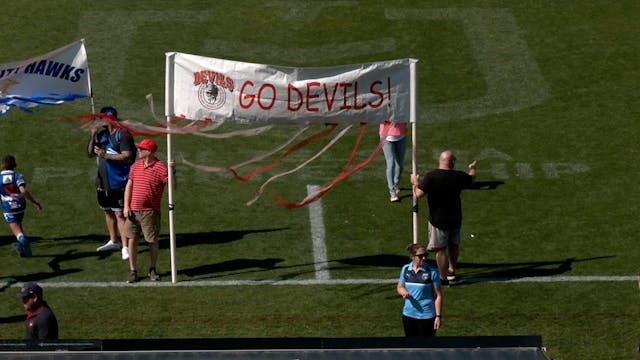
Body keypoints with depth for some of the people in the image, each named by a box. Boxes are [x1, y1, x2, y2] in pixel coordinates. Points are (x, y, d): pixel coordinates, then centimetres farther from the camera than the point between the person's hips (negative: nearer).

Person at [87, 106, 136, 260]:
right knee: (108, 211, 17)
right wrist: (93, 135, -1)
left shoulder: (122, 134, -11)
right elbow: (90, 154, 12)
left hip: (118, 182, -8)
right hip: (103, 181, 8)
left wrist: (106, 155, -23)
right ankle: (113, 241, 31)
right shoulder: (102, 134, 11)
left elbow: (127, 157, -19)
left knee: (119, 214, -10)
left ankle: (125, 247, -9)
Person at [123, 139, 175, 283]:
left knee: (153, 241, 5)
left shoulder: (160, 168, -8)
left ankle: (152, 270, 21)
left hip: (150, 212, -4)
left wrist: (173, 172, -28)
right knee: (132, 239, 4)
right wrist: (126, 206, 4)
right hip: (133, 210, 4)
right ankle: (133, 271, 11)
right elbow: (129, 186, 12)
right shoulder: (135, 166, 9)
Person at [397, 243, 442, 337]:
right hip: (409, 314, 4)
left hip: (427, 316, -4)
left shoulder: (432, 272, -10)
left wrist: (438, 316, -12)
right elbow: (400, 287, 16)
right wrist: (404, 292, -9)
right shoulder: (405, 269, 1)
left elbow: (438, 296, -8)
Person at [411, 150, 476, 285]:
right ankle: (451, 271, 38)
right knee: (454, 245, 23)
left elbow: (418, 194, -23)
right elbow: (471, 179, 13)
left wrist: (415, 183, -2)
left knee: (441, 249, 6)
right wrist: (472, 168, 36)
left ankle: (443, 278, 12)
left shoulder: (431, 176, -21)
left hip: (438, 219, -4)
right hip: (455, 218, 4)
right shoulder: (459, 176, -9)